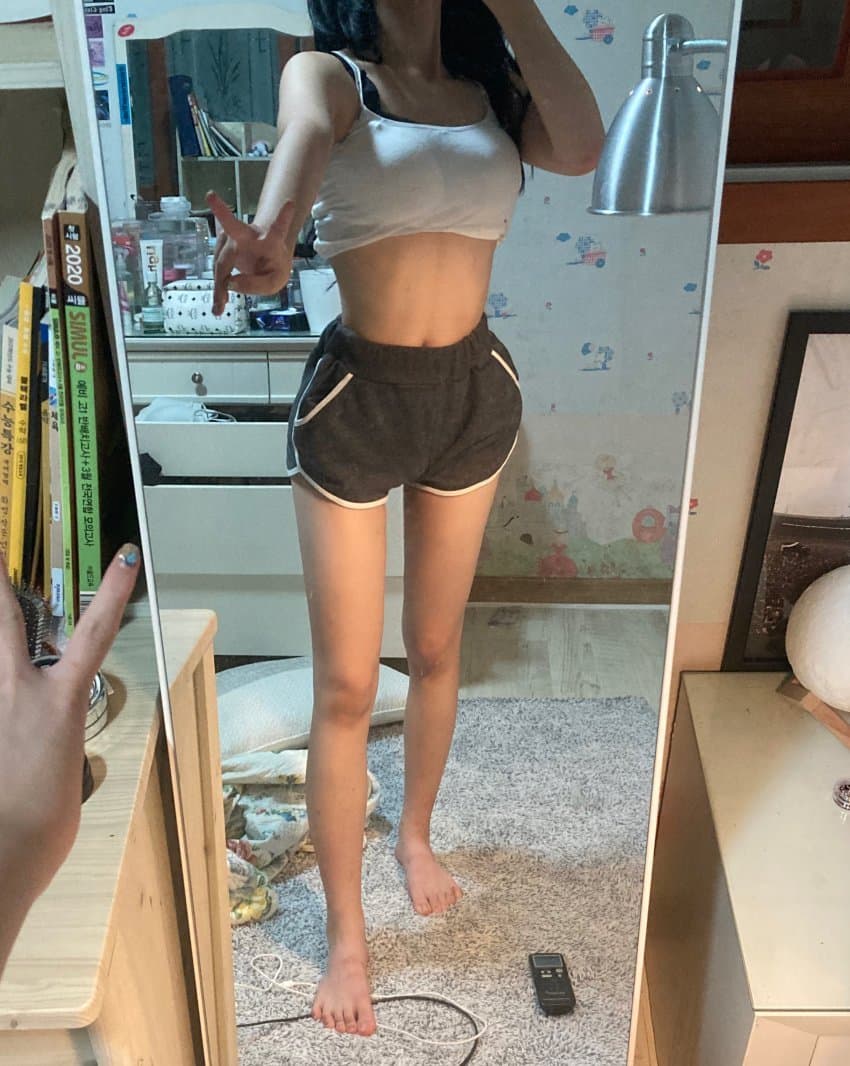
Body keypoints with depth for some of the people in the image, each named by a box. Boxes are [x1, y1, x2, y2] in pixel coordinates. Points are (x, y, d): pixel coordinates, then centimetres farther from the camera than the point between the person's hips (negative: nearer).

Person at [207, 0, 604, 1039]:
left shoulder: (493, 83, 7)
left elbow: (580, 147, -15)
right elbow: (303, 140, -28)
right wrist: (273, 234, -51)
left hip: (473, 392, 4)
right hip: (357, 399, -3)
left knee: (436, 651, 18)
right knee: (345, 689, 2)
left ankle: (415, 832, 45)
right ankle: (345, 935, 21)